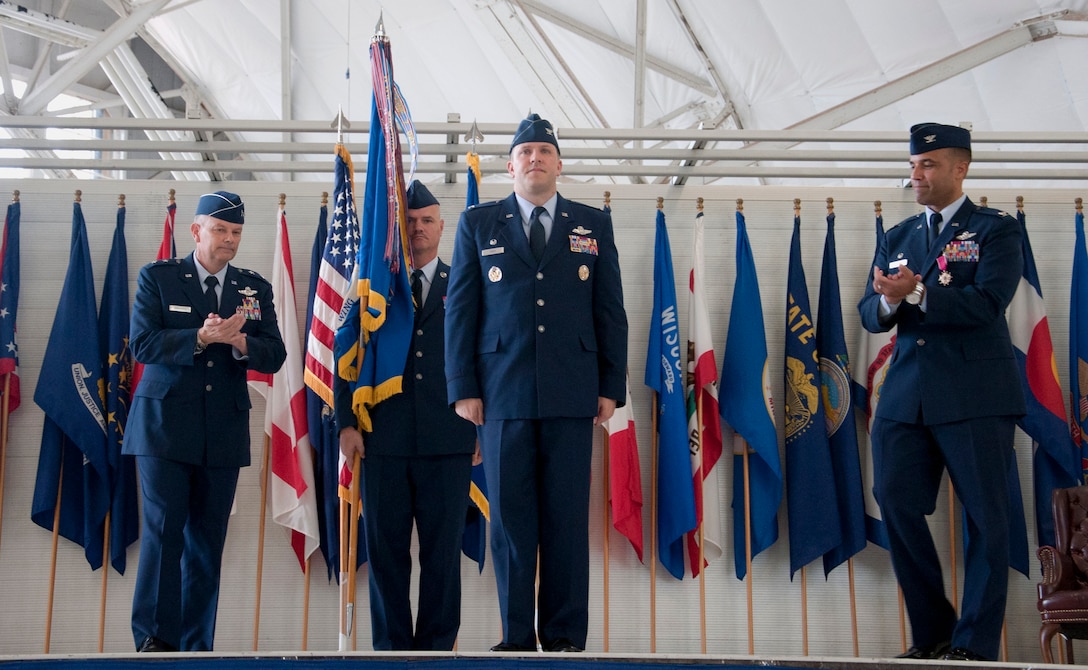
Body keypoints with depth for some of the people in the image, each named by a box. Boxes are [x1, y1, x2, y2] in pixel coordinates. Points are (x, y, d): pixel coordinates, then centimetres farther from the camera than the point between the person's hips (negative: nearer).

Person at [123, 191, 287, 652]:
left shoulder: (256, 288, 11)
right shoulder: (157, 277, 4)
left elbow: (274, 356, 2)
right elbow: (142, 344, -8)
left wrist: (239, 341, -18)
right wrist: (201, 337, -21)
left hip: (224, 432, 3)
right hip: (164, 424, -3)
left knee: (208, 540, 5)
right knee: (163, 529, -9)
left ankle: (197, 644, 11)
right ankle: (154, 637, -3)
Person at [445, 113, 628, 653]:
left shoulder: (593, 225, 12)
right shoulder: (478, 224, 10)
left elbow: (610, 311, 10)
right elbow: (459, 309, 6)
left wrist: (612, 386, 3)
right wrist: (462, 388, -1)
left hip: (571, 395, 0)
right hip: (502, 393, 0)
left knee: (567, 517, 1)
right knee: (510, 516, 2)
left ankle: (565, 636, 10)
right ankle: (516, 636, 10)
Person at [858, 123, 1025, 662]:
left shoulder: (996, 230, 2)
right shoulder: (897, 239, 17)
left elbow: (987, 304, -13)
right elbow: (869, 315, 10)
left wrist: (917, 293, -21)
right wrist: (887, 301, -12)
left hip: (975, 395, -5)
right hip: (905, 395, 5)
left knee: (985, 517, -1)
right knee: (896, 504, 1)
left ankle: (975, 644, 8)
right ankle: (933, 635, 15)